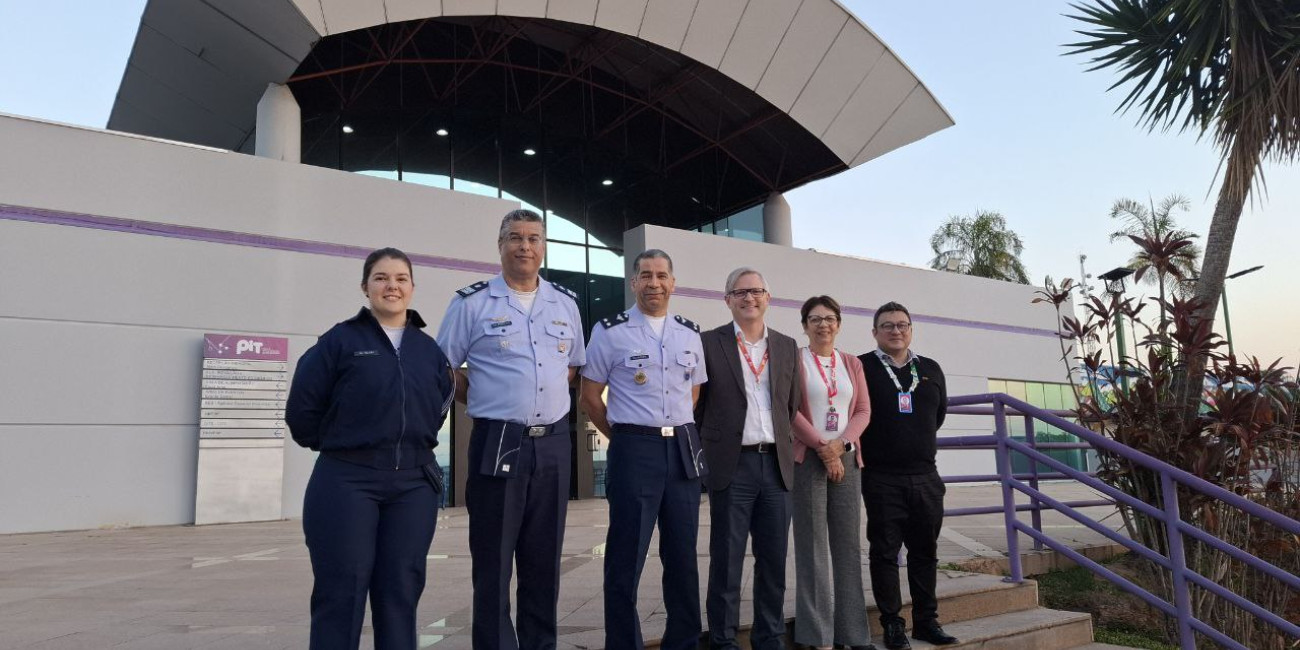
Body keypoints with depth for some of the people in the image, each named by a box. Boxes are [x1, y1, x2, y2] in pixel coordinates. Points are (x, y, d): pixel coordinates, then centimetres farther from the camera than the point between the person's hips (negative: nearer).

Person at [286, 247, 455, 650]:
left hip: (414, 483, 4)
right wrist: (340, 447, 7)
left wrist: (414, 441, 12)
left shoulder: (429, 349, 9)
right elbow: (302, 408, -2)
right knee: (341, 593, 1)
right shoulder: (340, 340, -3)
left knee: (400, 592, 10)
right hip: (346, 481, -4)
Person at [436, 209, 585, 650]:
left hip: (553, 445, 4)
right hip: (497, 445, -4)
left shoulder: (565, 304, 11)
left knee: (544, 561, 12)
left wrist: (549, 398, 10)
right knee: (493, 564, 2)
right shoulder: (472, 303, -2)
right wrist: (484, 400, -1)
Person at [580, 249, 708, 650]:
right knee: (626, 560, 1)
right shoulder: (610, 332, -3)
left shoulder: (690, 334, 10)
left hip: (683, 449, 5)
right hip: (634, 450, -4)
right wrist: (625, 438, 5)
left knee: (683, 556, 12)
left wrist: (678, 433, 13)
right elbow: (590, 396, 1)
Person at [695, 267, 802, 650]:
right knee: (726, 560, 4)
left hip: (777, 464, 4)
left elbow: (792, 406, 15)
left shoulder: (787, 347, 11)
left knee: (774, 560, 11)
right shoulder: (709, 343, -1)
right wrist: (711, 449, 0)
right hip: (732, 465, -4)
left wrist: (782, 448, 9)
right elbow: (696, 404, 0)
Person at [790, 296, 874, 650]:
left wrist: (839, 443, -10)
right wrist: (821, 448, -13)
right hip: (807, 458, -4)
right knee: (813, 543, -2)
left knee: (848, 542, 5)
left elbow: (864, 410, 7)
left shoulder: (852, 363, 15)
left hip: (847, 459, 4)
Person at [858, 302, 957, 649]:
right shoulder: (862, 367, -6)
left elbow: (939, 414, 20)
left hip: (926, 477, 5)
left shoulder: (931, 369, 10)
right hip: (882, 479, -5)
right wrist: (871, 448, 1)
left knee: (925, 551, 11)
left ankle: (926, 621, 22)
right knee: (885, 551, 1)